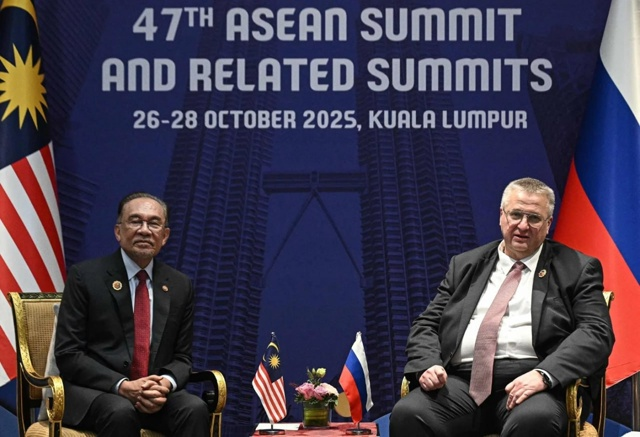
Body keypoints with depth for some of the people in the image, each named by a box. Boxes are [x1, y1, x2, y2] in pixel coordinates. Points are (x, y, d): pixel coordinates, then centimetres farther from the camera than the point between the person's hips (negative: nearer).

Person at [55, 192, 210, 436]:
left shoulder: (179, 286, 11)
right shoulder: (85, 277, -1)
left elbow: (182, 357, 13)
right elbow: (68, 354, -6)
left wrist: (166, 383, -12)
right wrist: (123, 386, -20)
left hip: (156, 393, 4)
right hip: (95, 390, -4)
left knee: (195, 410, -28)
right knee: (121, 412, -36)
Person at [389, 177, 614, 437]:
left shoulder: (577, 269, 12)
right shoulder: (465, 266, 22)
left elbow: (596, 332, 0)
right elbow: (427, 325, 19)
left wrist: (544, 374, -17)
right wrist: (427, 365, -5)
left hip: (528, 381, -2)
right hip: (462, 379, 3)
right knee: (407, 415, -29)